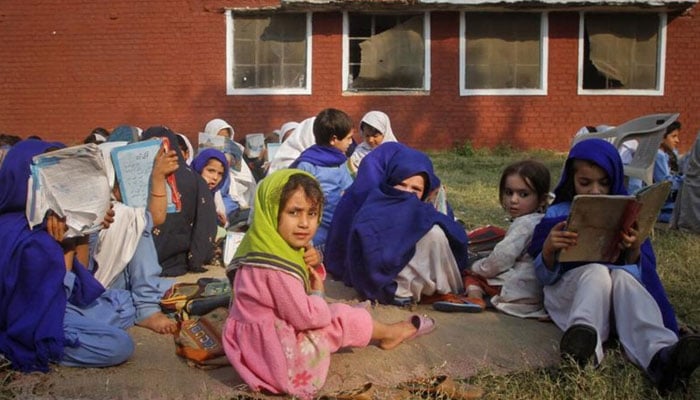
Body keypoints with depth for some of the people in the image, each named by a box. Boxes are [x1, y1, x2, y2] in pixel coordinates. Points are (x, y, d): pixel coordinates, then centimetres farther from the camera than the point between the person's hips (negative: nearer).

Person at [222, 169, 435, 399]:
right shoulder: (275, 267, -30)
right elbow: (306, 316, -24)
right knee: (343, 318, 6)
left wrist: (313, 266, -6)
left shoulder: (272, 244, 1)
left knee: (334, 312, 23)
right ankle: (389, 334, 30)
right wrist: (318, 294, -3)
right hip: (278, 353, -9)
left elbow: (300, 289, 14)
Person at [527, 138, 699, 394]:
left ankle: (660, 355, -56)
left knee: (623, 276, -30)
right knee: (597, 271, -32)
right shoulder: (557, 215, 4)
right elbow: (545, 277, 0)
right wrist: (548, 250, -22)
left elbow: (643, 272, 4)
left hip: (614, 294, 2)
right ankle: (584, 345, -61)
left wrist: (634, 251, -19)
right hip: (569, 291, -2)